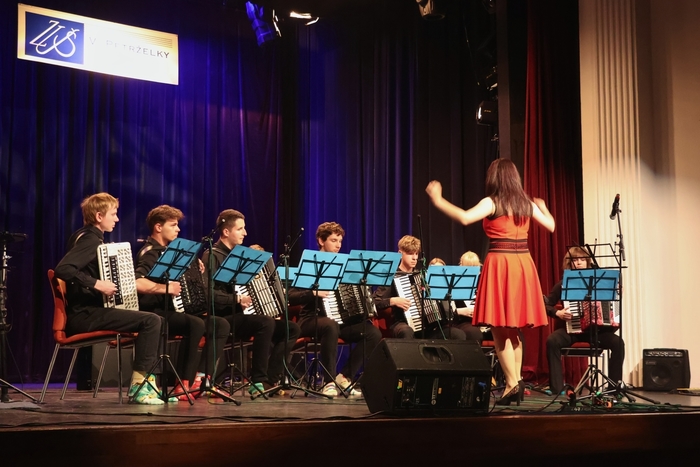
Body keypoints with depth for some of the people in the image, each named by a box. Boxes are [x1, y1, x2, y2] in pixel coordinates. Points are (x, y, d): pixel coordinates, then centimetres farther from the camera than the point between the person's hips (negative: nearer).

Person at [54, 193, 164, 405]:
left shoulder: (87, 237, 16)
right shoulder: (90, 240, -14)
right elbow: (62, 269, -29)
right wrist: (97, 284, -29)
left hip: (87, 311, 10)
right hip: (84, 315, -10)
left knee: (148, 320, 17)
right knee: (151, 321, -19)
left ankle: (146, 377, 12)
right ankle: (138, 385, -15)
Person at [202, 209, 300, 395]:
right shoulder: (212, 256, -8)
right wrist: (237, 299, -27)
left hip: (241, 315, 9)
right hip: (224, 318, -9)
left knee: (291, 328, -4)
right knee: (266, 323, -34)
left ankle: (271, 379, -10)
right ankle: (258, 381, -25)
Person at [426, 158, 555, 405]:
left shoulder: (492, 202, -7)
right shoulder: (527, 203, 10)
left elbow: (465, 218, -22)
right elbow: (551, 225, 19)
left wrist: (437, 200, -13)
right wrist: (543, 207, 39)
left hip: (500, 265, -6)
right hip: (523, 264, 6)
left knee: (499, 329, -1)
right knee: (513, 329, 16)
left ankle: (512, 383, -4)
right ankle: (516, 380, 18)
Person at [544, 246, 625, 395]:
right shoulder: (563, 284, 3)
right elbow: (546, 305, 3)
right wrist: (558, 313, -15)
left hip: (595, 329, 2)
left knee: (618, 342, -24)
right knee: (552, 341, -32)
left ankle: (615, 385, -12)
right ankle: (556, 387, -28)